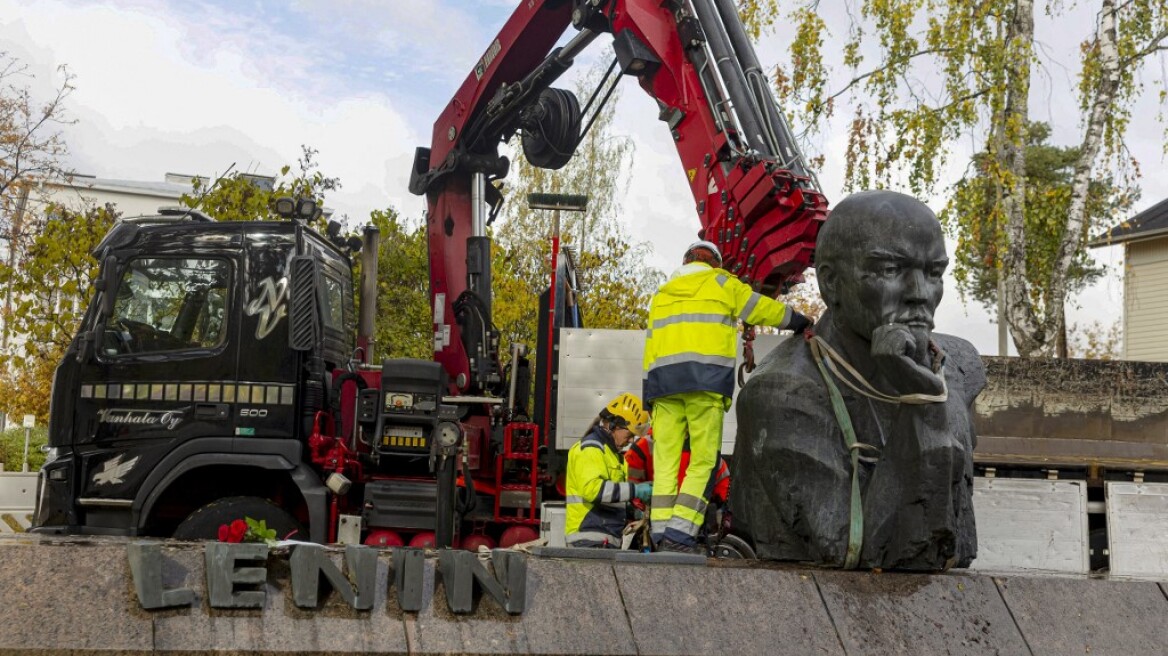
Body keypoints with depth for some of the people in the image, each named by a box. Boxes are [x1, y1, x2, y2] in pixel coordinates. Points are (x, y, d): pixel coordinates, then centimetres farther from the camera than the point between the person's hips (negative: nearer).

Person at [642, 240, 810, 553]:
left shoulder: (662, 294, 26)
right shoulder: (721, 283, 13)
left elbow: (650, 347, 20)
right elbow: (762, 309, 18)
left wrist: (648, 395, 19)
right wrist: (801, 322, 33)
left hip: (663, 378, 5)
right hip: (706, 378, -5)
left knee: (666, 460, 3)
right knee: (704, 460, -6)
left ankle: (661, 535, -2)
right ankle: (680, 533, -16)